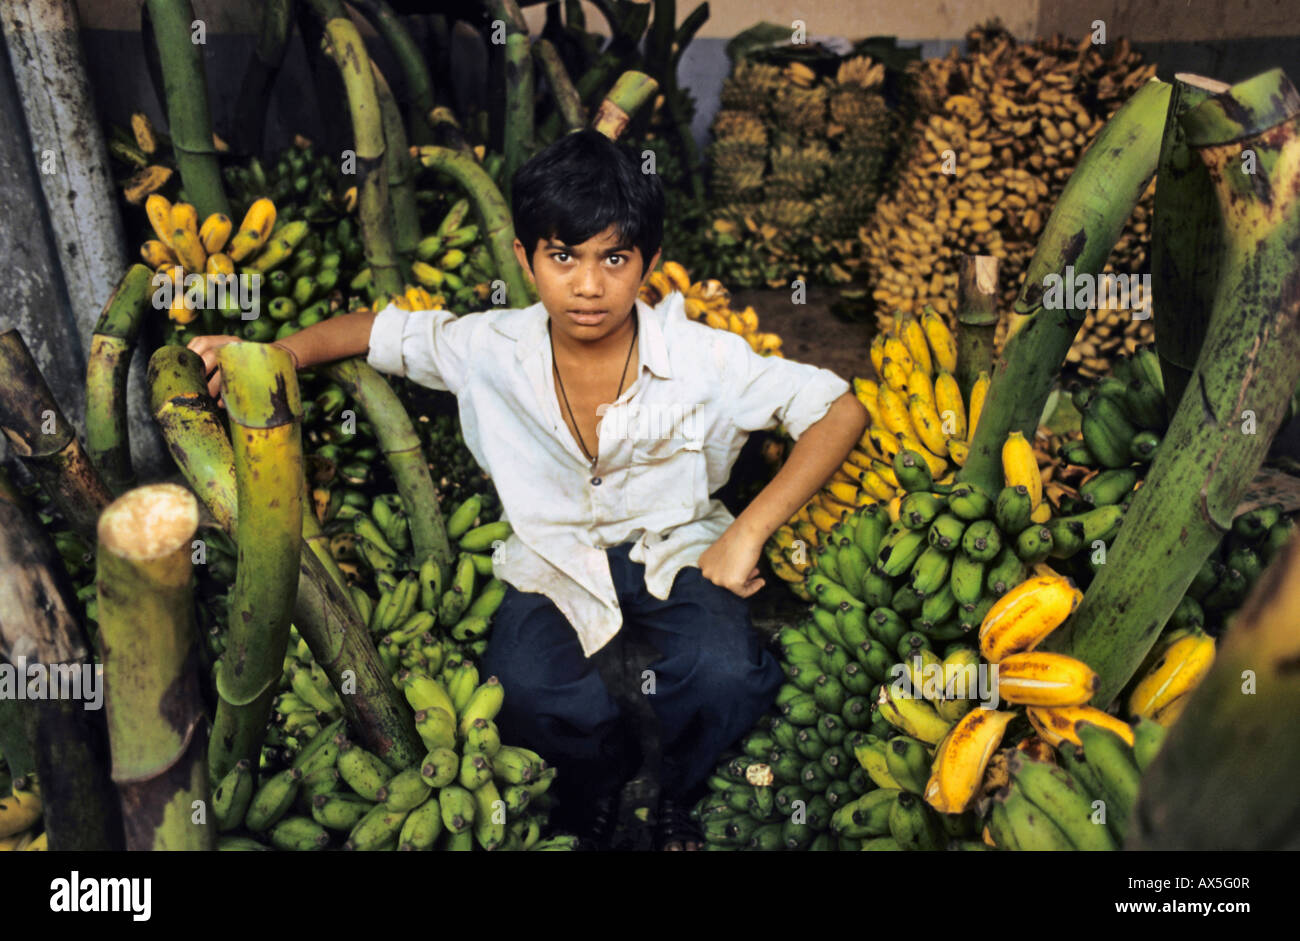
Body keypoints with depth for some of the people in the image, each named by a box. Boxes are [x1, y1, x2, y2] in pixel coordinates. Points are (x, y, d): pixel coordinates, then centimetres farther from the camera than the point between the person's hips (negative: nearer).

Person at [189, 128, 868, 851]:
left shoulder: (703, 359, -19)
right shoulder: (492, 351, -13)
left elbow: (841, 410, -17)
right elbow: (378, 330, 2)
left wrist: (748, 531, -23)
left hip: (674, 549, -1)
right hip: (554, 558, 1)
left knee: (727, 675, -30)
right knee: (527, 689, -29)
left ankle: (672, 799, 7)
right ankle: (594, 804, 8)